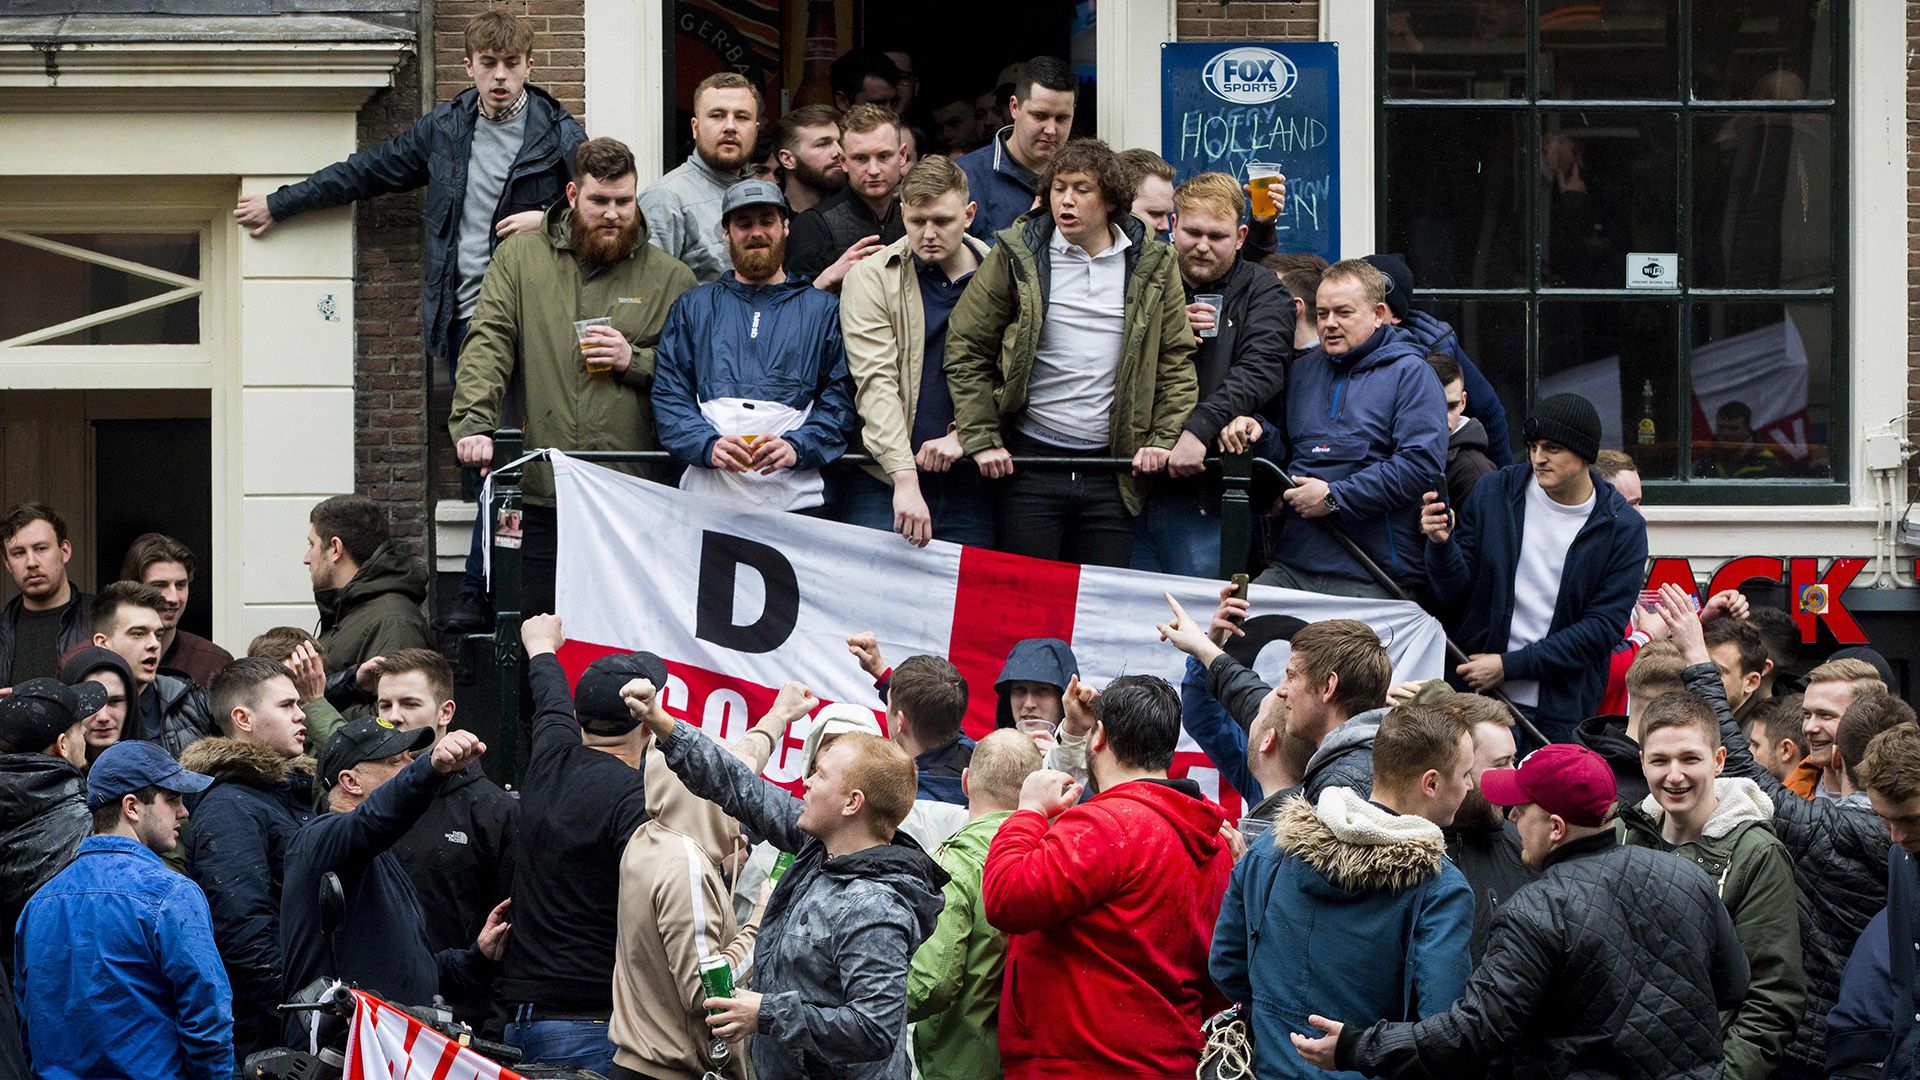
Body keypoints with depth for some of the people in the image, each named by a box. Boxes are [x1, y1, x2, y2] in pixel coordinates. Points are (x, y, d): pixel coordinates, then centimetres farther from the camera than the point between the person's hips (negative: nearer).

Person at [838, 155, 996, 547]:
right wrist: (904, 479, -20)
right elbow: (876, 382, -10)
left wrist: (962, 435, -13)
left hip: (967, 483, 2)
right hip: (884, 482, -2)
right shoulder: (871, 277, 0)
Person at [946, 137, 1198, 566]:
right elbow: (965, 349, 1)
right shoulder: (1016, 256, -1)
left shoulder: (1153, 265, 5)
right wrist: (981, 440, -6)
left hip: (1112, 469, 1)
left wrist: (1165, 439, -2)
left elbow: (1176, 361, 10)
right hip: (1029, 462, -1)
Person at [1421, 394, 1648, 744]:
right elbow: (1455, 594, 3)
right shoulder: (1493, 494, 3)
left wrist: (1509, 665, -13)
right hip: (1474, 696, 1)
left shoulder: (1623, 529, -3)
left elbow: (1603, 628, -7)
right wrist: (1441, 544, -19)